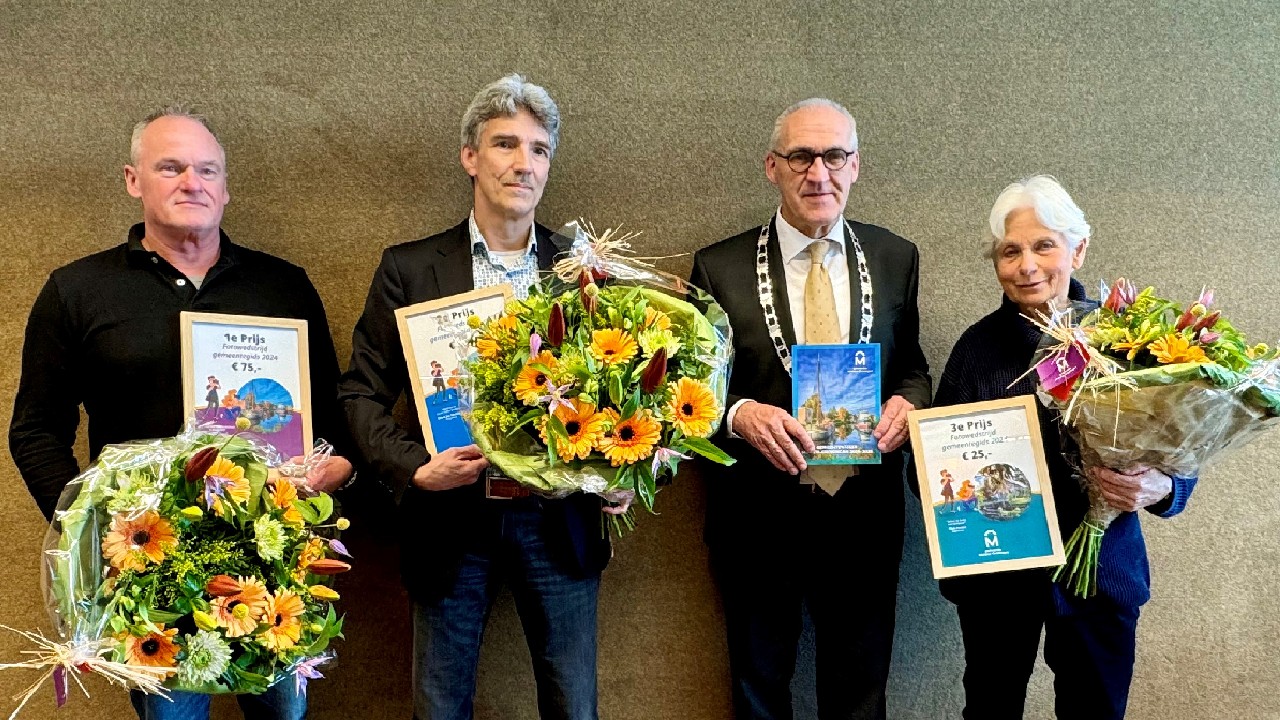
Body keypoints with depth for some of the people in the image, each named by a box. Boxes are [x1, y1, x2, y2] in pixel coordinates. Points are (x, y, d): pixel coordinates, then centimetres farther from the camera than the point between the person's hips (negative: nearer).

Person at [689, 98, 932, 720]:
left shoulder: (896, 259, 2)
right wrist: (740, 414, -22)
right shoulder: (719, 268, -5)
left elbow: (912, 367, 10)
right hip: (758, 519, -1)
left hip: (865, 513, 2)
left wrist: (907, 401, -12)